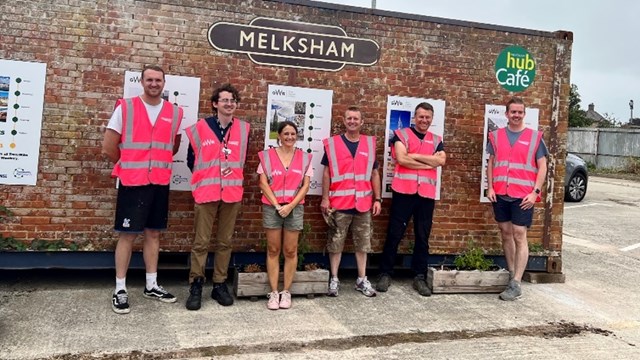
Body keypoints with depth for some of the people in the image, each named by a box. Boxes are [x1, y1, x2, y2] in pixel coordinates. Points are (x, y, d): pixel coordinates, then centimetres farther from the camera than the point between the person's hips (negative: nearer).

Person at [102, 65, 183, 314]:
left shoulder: (175, 113, 5)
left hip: (160, 182, 4)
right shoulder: (125, 108, -4)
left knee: (153, 234, 11)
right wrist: (130, 166, 6)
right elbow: (108, 148, -3)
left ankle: (151, 286, 21)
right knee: (127, 235, 0)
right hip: (132, 182, -3)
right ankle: (120, 290, 9)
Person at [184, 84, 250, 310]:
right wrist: (205, 177, 3)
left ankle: (219, 284, 18)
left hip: (232, 193, 2)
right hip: (206, 192, -2)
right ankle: (195, 286, 8)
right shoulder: (200, 127, 0)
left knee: (225, 241, 8)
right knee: (201, 242, -1)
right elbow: (191, 159, 8)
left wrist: (233, 173, 6)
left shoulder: (243, 129, 7)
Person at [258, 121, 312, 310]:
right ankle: (273, 292, 8)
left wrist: (290, 206, -9)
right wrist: (276, 205, -10)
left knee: (290, 251, 3)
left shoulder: (304, 158, 6)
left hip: (295, 208, 1)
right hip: (272, 208, -1)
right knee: (273, 250, 3)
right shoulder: (267, 155, 3)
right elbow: (263, 183, -2)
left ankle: (286, 291, 11)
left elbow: (305, 185, 2)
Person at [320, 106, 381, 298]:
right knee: (335, 243, 4)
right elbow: (327, 173, 1)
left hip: (363, 203, 3)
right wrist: (325, 198, -5)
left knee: (362, 243, 9)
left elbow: (374, 174, 11)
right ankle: (334, 279, 14)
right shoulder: (332, 143, 1)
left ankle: (362, 279, 20)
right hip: (339, 203, -2)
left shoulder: (370, 144, 8)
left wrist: (377, 199, 6)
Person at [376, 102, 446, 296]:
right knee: (394, 234, 1)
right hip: (403, 191, -3)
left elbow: (441, 160, -4)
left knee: (423, 237, 7)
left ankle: (419, 277, 16)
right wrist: (430, 163, -6)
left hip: (427, 194, 3)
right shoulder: (401, 134, 4)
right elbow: (401, 159, -11)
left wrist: (414, 156, -10)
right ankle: (385, 274, 11)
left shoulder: (436, 140, 15)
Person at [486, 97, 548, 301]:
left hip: (523, 196, -3)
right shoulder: (496, 136, 9)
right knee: (506, 234, 10)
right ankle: (511, 274, 22)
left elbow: (542, 167, 0)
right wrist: (490, 187, 1)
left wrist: (535, 192, -10)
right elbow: (491, 163, 12)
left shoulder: (534, 137, 2)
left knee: (519, 236, -5)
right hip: (500, 194, 3)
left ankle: (516, 284, -3)